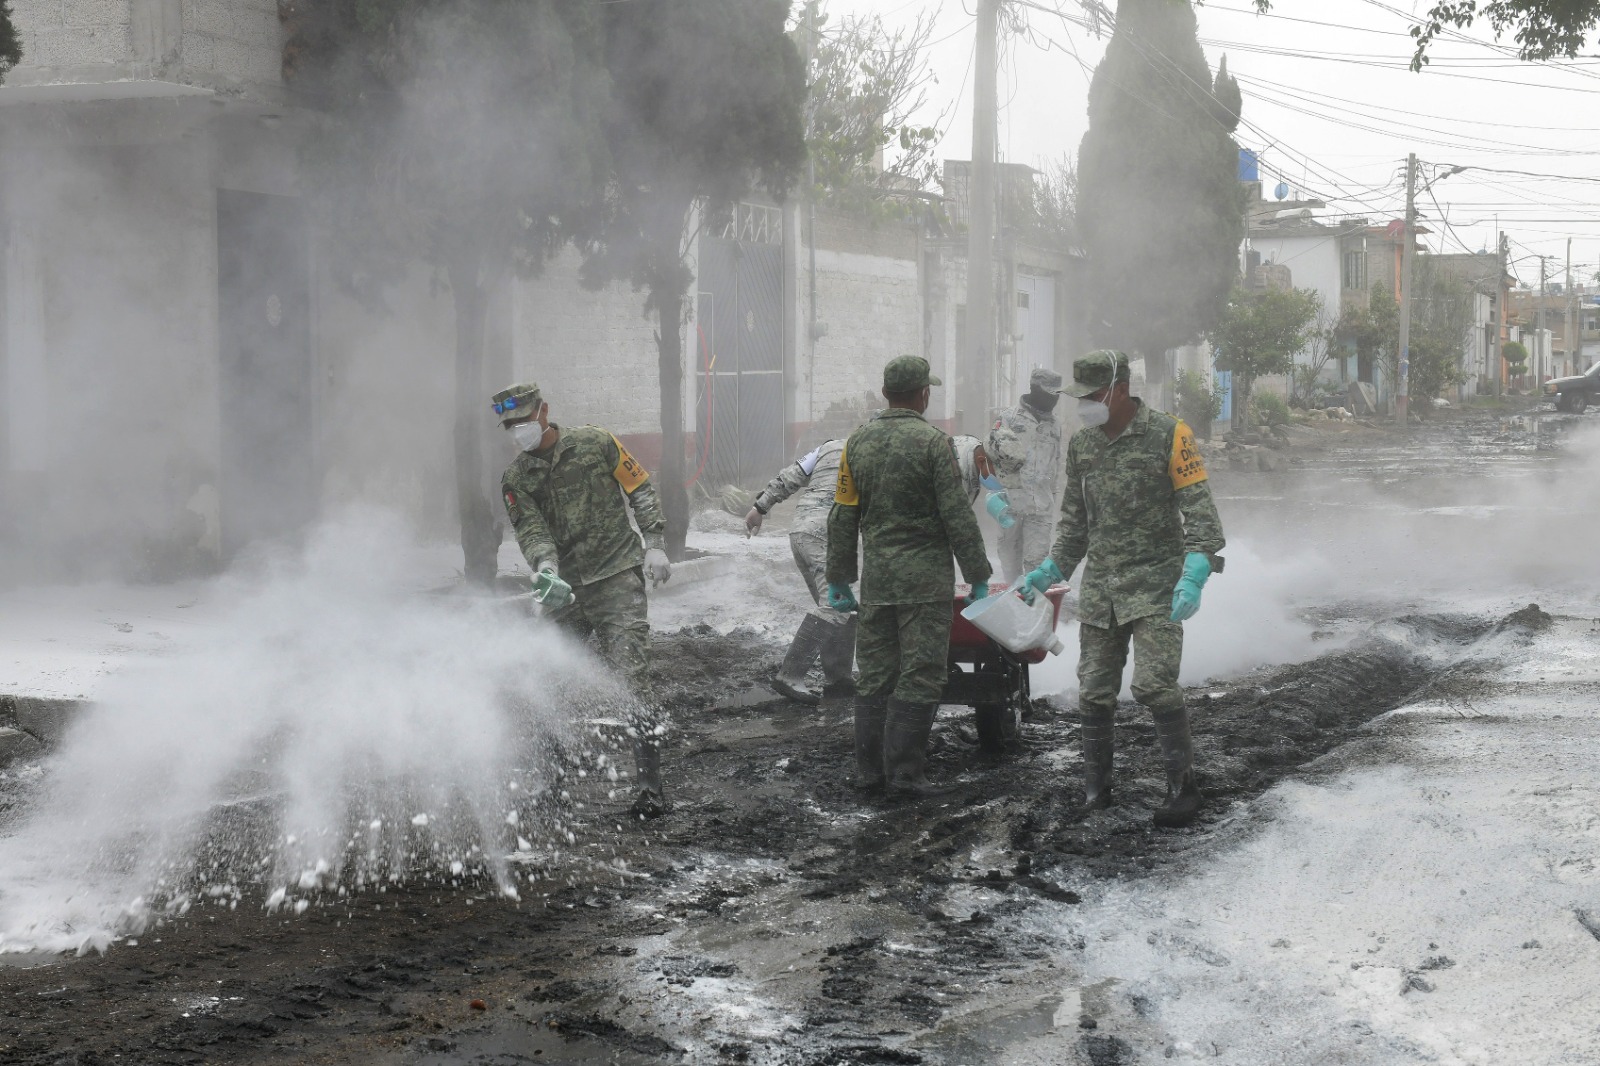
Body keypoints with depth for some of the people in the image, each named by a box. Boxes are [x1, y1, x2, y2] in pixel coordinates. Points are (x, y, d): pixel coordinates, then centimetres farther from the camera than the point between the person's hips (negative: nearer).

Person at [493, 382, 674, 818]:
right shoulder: (516, 480, 6)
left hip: (618, 576, -4)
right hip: (566, 589, 4)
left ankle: (651, 787, -14)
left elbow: (641, 490, 7)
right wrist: (545, 567, -28)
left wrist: (654, 543, -1)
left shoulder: (596, 443, 0)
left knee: (630, 676, -13)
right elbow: (531, 530, -8)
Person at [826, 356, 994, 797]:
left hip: (875, 578, 5)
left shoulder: (857, 442, 7)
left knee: (873, 675, 11)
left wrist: (838, 579, 17)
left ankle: (869, 769, 15)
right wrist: (978, 577, -4)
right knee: (920, 676, -1)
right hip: (925, 579, -5)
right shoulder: (933, 441, -9)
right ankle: (904, 770, -3)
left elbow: (842, 517, 9)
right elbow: (957, 516, -10)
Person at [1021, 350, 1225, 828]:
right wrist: (1052, 569, 13)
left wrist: (1192, 578, -21)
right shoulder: (1081, 443, 10)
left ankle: (1184, 785, -3)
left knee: (1154, 684, -16)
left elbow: (1199, 511, -10)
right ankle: (1095, 786, 17)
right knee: (1095, 691, 5)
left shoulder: (1168, 435, -8)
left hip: (1156, 583, -5)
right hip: (1099, 587, 5)